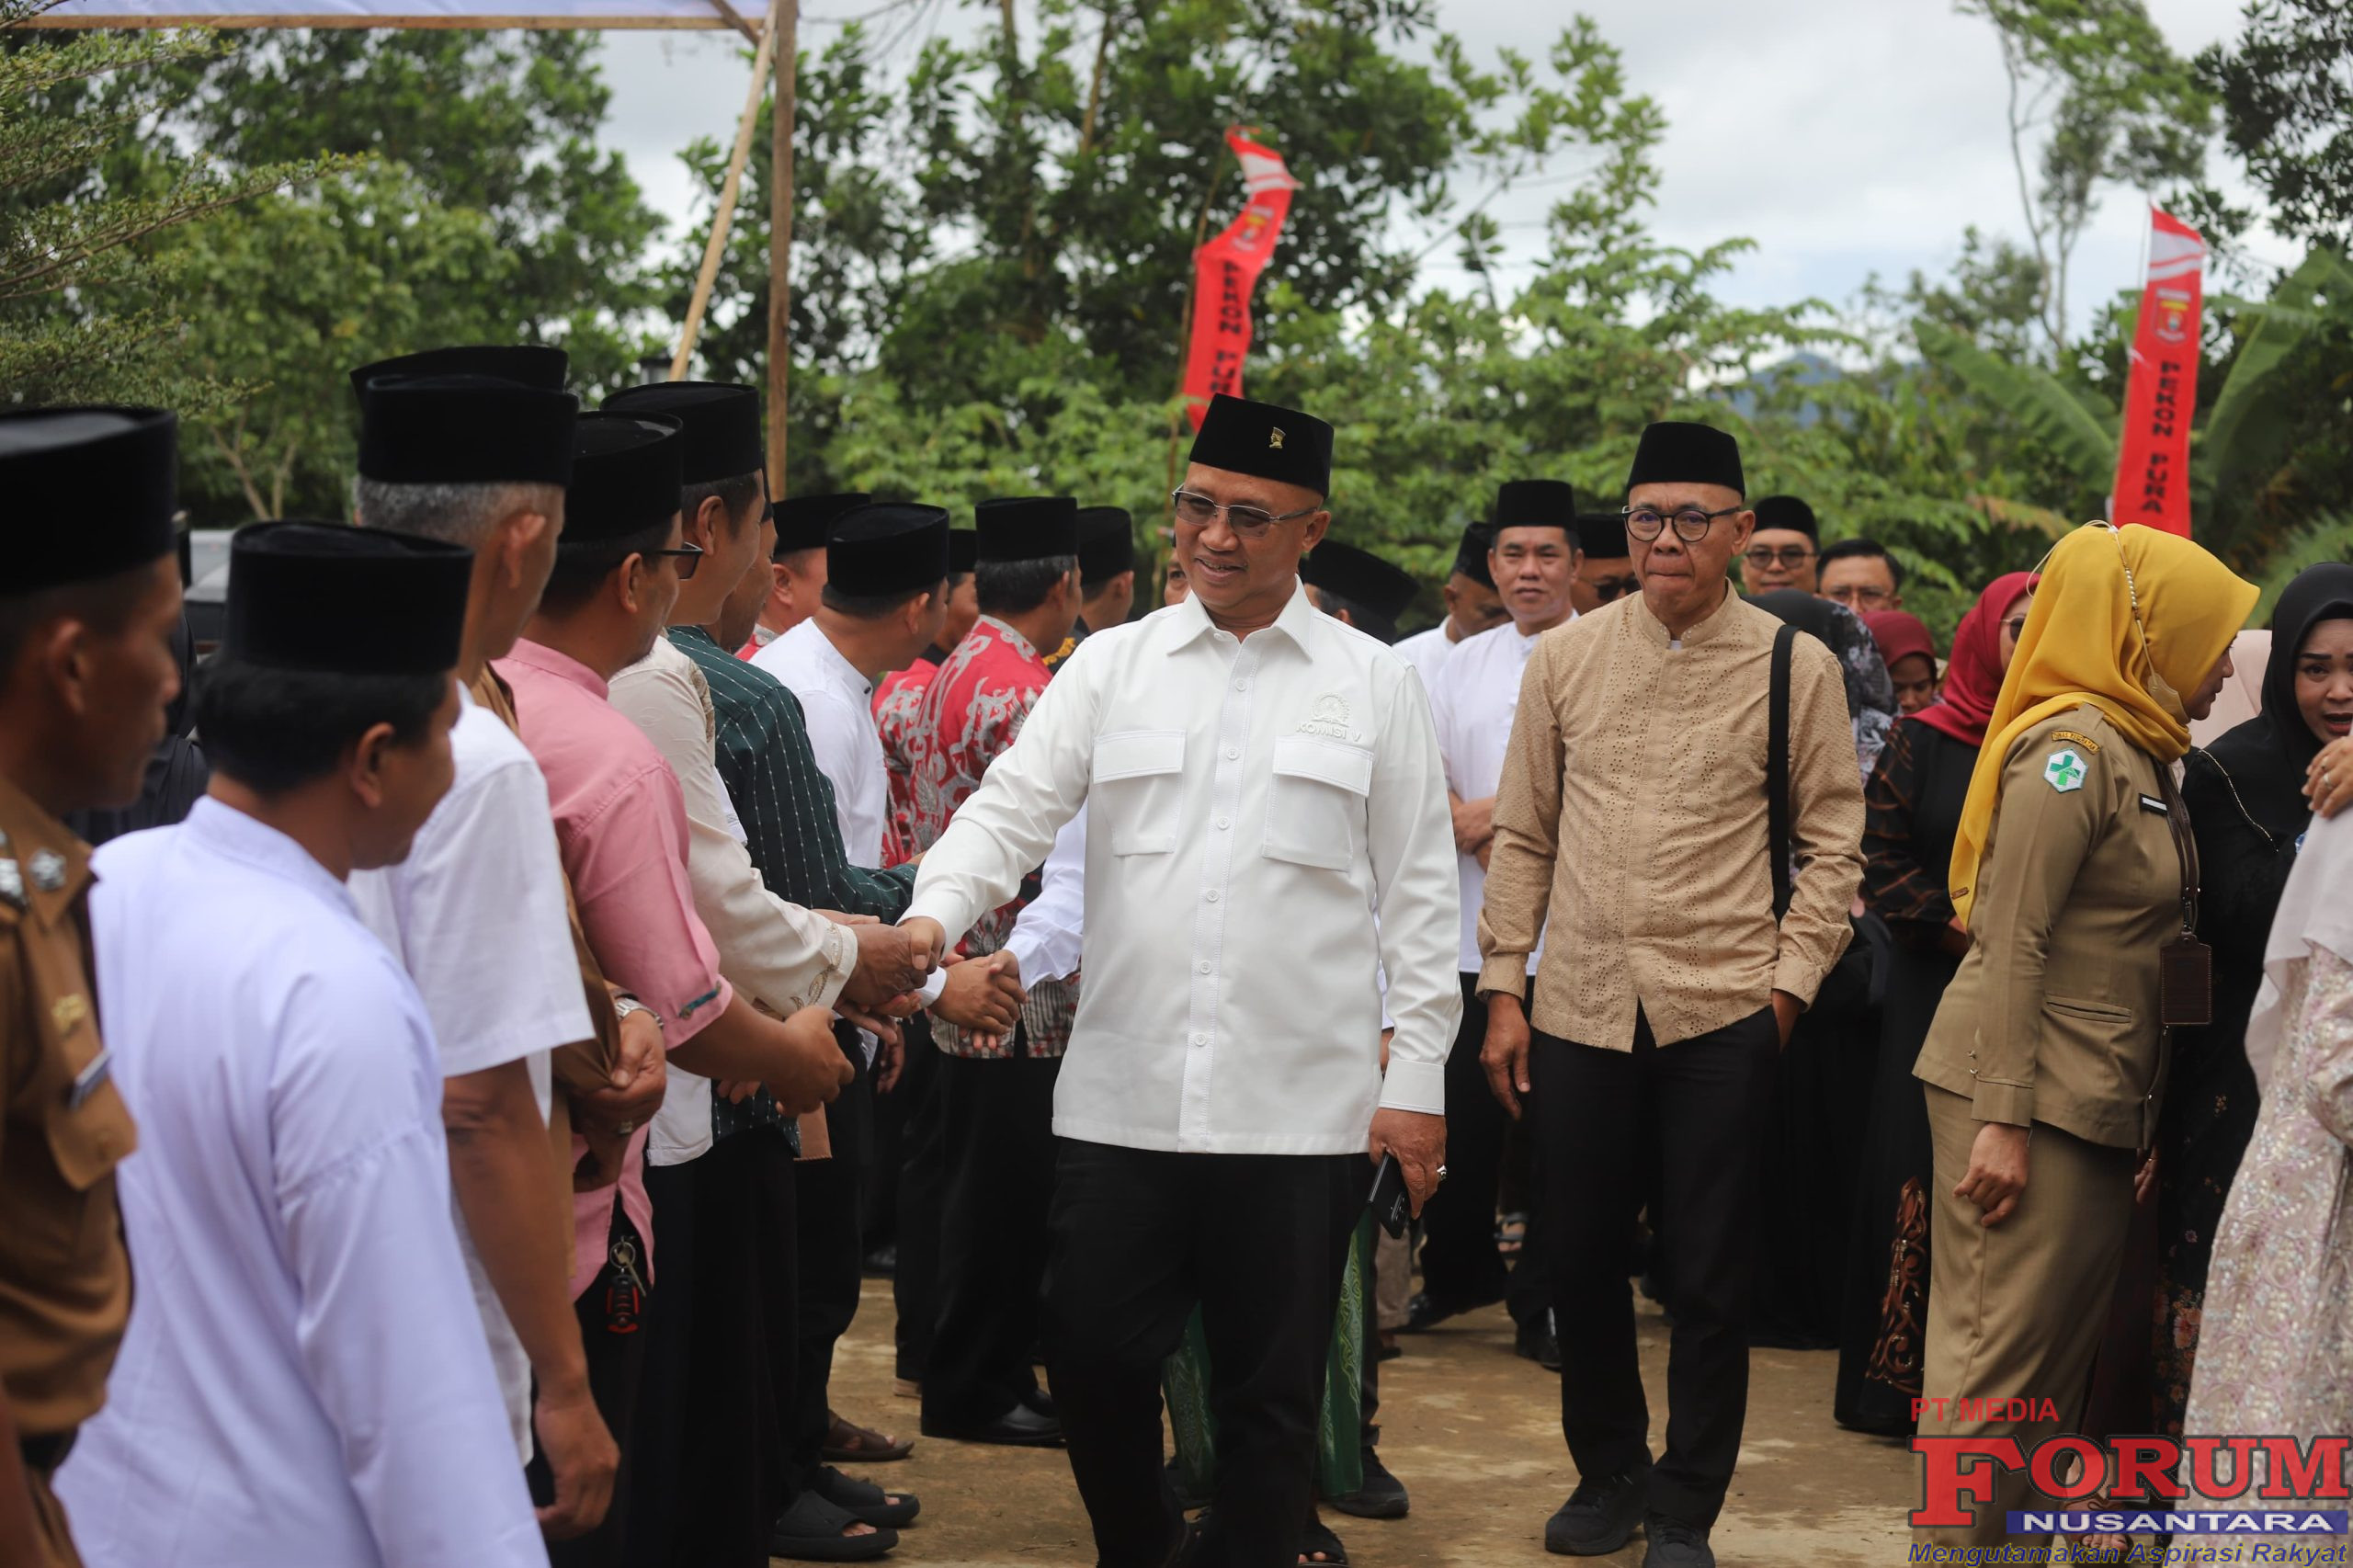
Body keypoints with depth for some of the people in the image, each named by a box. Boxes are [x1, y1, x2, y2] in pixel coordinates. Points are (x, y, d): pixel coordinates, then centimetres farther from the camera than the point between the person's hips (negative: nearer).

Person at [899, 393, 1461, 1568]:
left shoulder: (1373, 685, 4)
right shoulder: (1112, 666, 7)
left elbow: (1419, 893, 4)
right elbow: (1013, 808, 1)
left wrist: (1416, 1081, 0)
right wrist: (931, 917, -19)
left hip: (1299, 1108, -1)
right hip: (1121, 1098, 2)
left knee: (1270, 1395, 7)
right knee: (1094, 1359, 7)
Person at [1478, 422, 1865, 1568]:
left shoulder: (1796, 669, -1)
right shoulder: (1566, 658, 6)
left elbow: (1832, 845, 3)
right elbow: (1523, 837, 10)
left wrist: (1789, 982, -5)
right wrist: (1504, 989, 7)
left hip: (1723, 1013, -2)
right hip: (1579, 1006, 3)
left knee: (1707, 1281, 4)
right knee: (1582, 1262, 12)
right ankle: (1609, 1472, 33)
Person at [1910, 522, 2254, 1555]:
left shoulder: (2137, 756, 16)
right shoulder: (2074, 749, -13)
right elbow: (2012, 943, -17)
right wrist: (2002, 1119, -20)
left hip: (2097, 1108, 9)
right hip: (2032, 1096, -9)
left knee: (2059, 1357, 12)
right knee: (1999, 1353, -6)